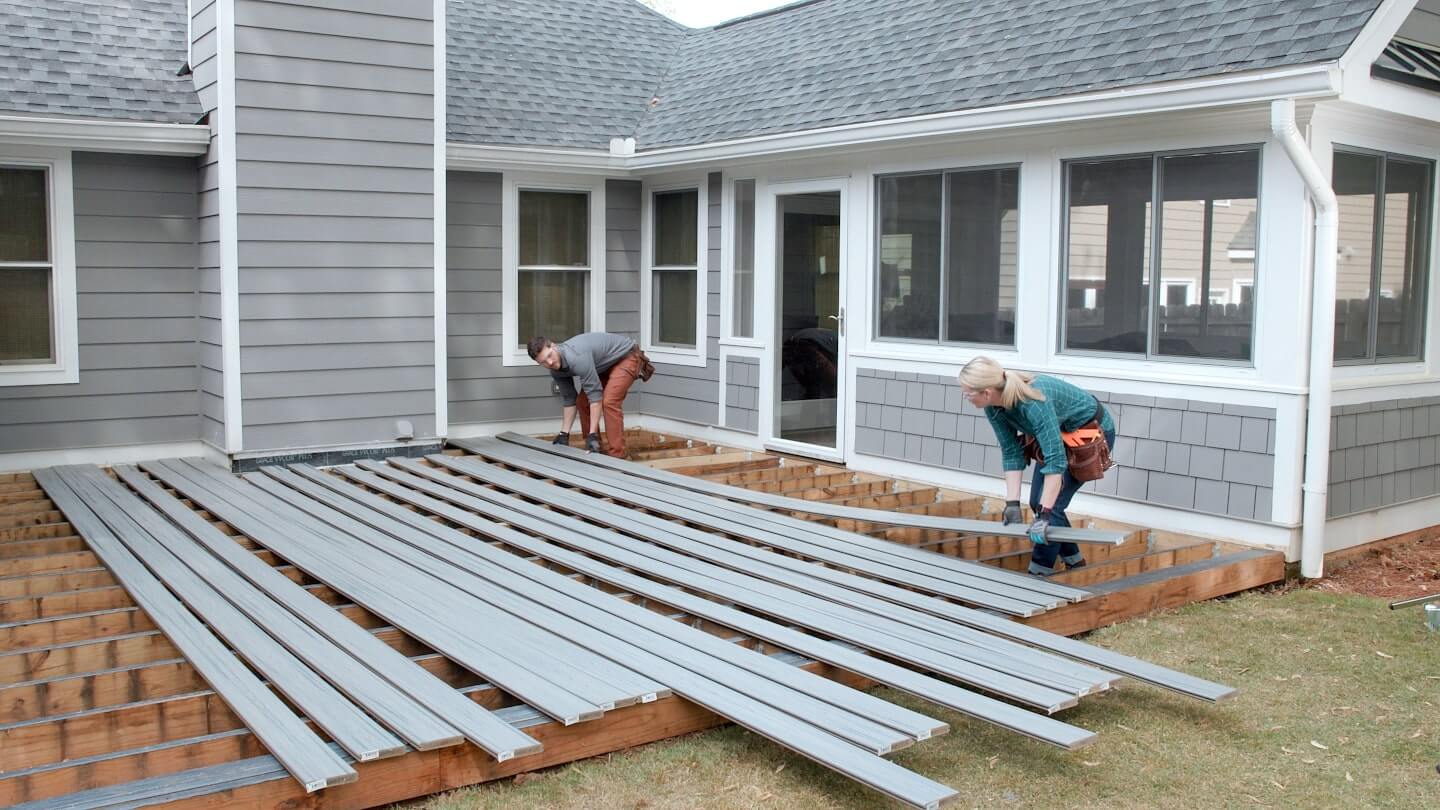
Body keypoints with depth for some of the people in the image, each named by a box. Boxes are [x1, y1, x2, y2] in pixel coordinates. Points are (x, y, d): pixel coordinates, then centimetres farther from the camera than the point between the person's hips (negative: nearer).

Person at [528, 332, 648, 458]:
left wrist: (593, 434, -32)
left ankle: (616, 455, -17)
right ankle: (593, 449, 15)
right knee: (582, 402, 4)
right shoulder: (556, 370, -8)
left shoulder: (576, 358, -36)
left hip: (626, 357, -9)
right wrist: (564, 433, 0)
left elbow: (595, 395, -33)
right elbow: (569, 399, 2)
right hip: (606, 364, 9)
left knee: (609, 402, -23)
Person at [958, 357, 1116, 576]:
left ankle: (1039, 572, -2)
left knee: (1051, 503, -14)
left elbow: (1055, 460, -42)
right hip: (1059, 434, 8)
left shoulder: (1033, 402, -40)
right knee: (1037, 502, 6)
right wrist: (1012, 504, -17)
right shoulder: (994, 408, -18)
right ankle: (1073, 560, 23)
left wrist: (1045, 514, -44)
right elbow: (1012, 453, -12)